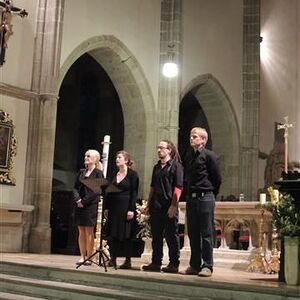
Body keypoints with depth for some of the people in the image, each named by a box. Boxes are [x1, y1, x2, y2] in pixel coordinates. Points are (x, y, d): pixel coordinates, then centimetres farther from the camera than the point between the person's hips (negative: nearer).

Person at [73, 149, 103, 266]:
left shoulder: (98, 173, -2)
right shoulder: (81, 172, 15)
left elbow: (96, 191, -10)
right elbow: (75, 187, 11)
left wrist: (84, 201, -14)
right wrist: (78, 199, -6)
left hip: (91, 205, -5)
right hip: (79, 205, 5)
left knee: (89, 232, -3)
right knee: (81, 231, 6)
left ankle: (89, 257, 1)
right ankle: (82, 256, 10)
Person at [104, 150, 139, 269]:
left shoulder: (132, 174, -3)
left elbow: (134, 193, -8)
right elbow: (109, 192, 14)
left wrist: (131, 209, -15)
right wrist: (106, 207, 8)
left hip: (126, 207, -6)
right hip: (114, 207, 6)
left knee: (126, 234, -2)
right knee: (112, 234, 4)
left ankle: (128, 261, 5)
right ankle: (113, 259, 10)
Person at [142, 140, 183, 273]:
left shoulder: (176, 166, -4)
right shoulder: (157, 167, 17)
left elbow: (178, 187, -11)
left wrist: (173, 205, -18)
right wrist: (149, 205, 16)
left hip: (169, 207, -7)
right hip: (156, 207, 7)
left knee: (171, 236, 0)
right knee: (156, 236, 10)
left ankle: (174, 264, 7)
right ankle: (156, 262, 18)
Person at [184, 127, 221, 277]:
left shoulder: (209, 155, -4)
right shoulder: (190, 157, 17)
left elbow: (217, 179, -4)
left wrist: (210, 195, 3)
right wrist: (189, 194, 12)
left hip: (205, 198, -7)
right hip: (191, 198, 7)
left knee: (206, 233, -3)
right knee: (193, 233, 9)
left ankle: (207, 266, 2)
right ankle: (195, 265, 17)